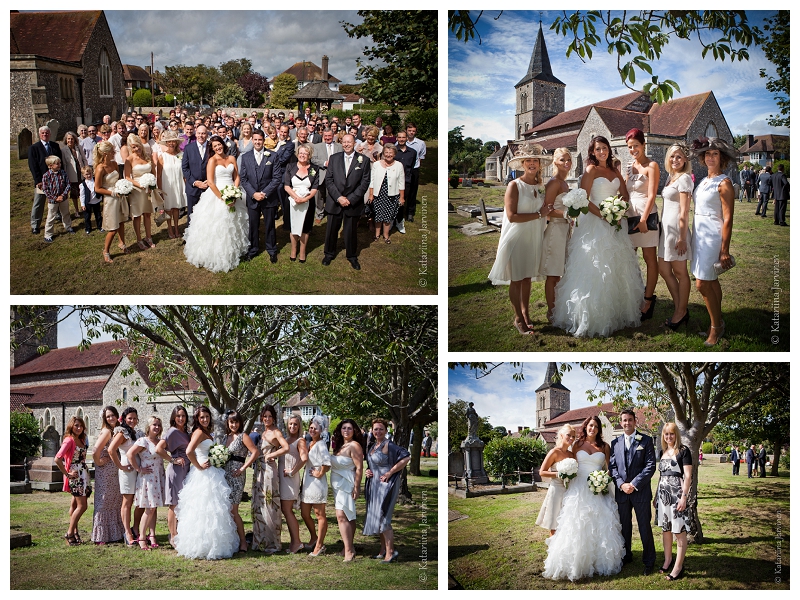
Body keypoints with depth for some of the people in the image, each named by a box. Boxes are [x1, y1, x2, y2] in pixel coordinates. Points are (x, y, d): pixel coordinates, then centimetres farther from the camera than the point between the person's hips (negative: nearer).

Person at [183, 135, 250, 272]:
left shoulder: (231, 159, 6)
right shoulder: (212, 160, -8)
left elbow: (236, 177, 6)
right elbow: (210, 182, -15)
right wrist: (222, 198, -18)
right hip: (216, 194, -5)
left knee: (233, 224, 14)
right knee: (217, 227, -3)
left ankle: (233, 250, 30)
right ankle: (216, 255, 6)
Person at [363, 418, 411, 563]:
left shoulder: (389, 446, -15)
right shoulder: (371, 446, 11)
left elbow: (406, 458, -25)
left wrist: (389, 473, -19)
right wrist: (368, 471, 6)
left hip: (386, 484, -9)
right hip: (374, 485, 9)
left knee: (383, 518, -10)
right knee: (377, 517, 12)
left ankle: (390, 552, -4)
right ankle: (383, 550, 20)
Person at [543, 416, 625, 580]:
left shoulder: (604, 447, 7)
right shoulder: (577, 445, 8)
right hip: (579, 489, 0)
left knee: (600, 526, -1)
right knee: (577, 526, -4)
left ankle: (600, 562, 9)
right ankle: (577, 563, 1)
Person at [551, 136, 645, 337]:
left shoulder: (615, 172, 12)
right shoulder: (591, 170, -5)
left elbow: (625, 196, 10)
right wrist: (603, 215, -18)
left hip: (615, 225, 6)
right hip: (594, 223, -6)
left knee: (617, 266, 10)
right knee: (596, 269, -5)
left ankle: (618, 312, 20)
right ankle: (591, 317, 1)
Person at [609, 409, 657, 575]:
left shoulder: (646, 440, -1)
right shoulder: (615, 443, 10)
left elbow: (651, 466, -7)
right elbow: (612, 466, 7)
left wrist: (634, 484, -13)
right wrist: (621, 484, -9)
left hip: (640, 491, -3)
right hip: (621, 491, 3)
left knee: (645, 527, 1)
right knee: (624, 526, 11)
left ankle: (649, 561, 10)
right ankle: (626, 556, 24)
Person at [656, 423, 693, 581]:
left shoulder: (683, 451, -7)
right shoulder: (663, 452, 13)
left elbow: (688, 476, -11)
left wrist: (684, 497, -18)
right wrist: (656, 495, 18)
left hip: (677, 494, -7)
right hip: (663, 494, 7)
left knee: (679, 531, -4)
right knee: (665, 529, 12)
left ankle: (678, 567, -1)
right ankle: (668, 560, 24)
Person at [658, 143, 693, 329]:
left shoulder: (684, 178, -13)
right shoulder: (671, 177, 14)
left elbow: (684, 211, -16)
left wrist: (682, 237, -19)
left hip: (677, 227, -10)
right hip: (666, 227, 10)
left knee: (680, 272, 1)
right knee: (664, 269, 12)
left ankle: (681, 311, 11)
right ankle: (679, 308, 22)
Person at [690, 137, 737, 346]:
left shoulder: (723, 183, -13)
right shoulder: (704, 181, 12)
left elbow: (727, 218, -15)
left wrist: (724, 250, -18)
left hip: (712, 236, -8)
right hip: (699, 234, 8)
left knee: (703, 284, -9)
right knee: (711, 281, 13)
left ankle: (716, 327, 3)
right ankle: (718, 323, 21)